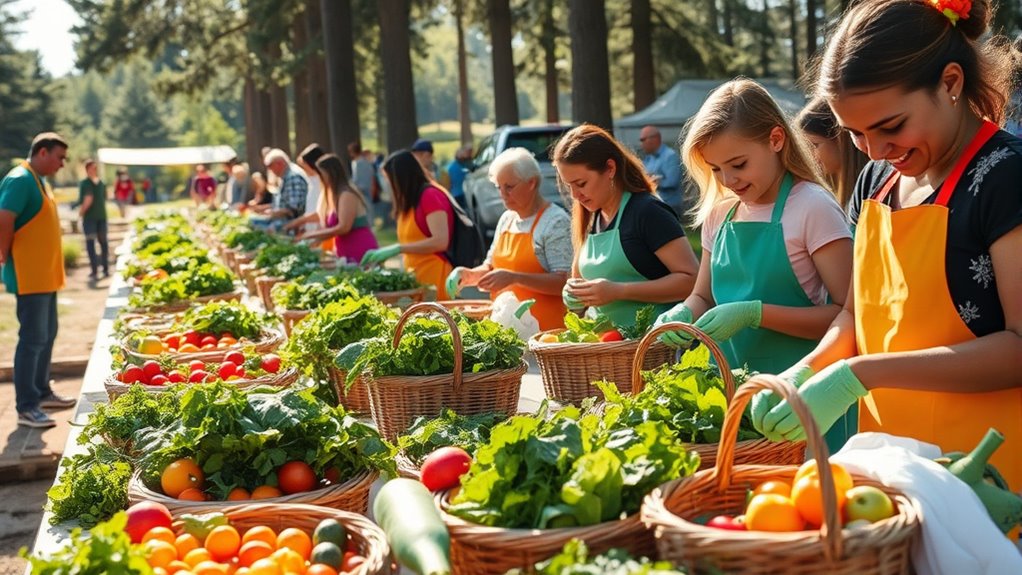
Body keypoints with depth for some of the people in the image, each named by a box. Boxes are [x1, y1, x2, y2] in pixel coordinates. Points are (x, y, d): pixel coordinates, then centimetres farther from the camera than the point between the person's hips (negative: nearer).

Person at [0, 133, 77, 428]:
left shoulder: (37, 180, 15)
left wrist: (50, 270, 15)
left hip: (45, 275, 10)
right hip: (30, 277, -10)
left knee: (47, 335, 17)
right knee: (33, 339, -7)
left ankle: (41, 392, 30)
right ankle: (26, 408, -3)